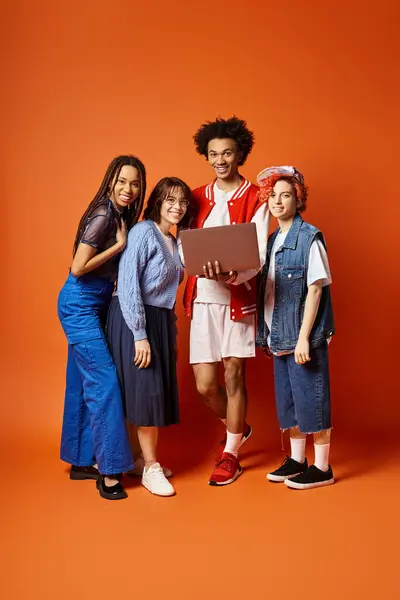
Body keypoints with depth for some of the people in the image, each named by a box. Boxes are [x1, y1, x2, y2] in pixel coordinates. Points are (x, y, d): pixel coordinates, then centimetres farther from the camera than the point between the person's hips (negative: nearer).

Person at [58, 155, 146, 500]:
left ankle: (81, 461, 25)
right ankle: (108, 471, -1)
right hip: (81, 305, -9)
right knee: (104, 383, -9)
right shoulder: (102, 214, -16)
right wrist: (120, 244, -15)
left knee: (83, 384, 13)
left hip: (94, 305, 9)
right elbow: (78, 268, -21)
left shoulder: (121, 216, 9)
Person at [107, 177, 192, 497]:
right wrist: (139, 335, -21)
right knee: (146, 391, -4)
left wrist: (168, 326, 7)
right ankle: (151, 468, 8)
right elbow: (127, 285, -19)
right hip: (134, 319, -8)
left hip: (162, 320, 8)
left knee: (160, 391, 11)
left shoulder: (173, 241, 13)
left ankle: (144, 457, 26)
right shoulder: (143, 232, -12)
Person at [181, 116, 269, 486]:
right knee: (205, 384, 3)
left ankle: (230, 452, 22)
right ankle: (238, 428, 34)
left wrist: (231, 275, -27)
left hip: (237, 298, -3)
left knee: (234, 375, 3)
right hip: (202, 300, 3)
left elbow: (258, 256, -7)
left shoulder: (255, 198, 1)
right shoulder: (197, 198, 13)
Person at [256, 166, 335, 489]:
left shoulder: (309, 237, -10)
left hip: (303, 334, -7)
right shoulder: (273, 239, 12)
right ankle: (297, 459, 28)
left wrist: (304, 337, -18)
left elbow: (315, 290, -14)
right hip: (280, 334, 7)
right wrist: (269, 331, 7)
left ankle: (322, 468, 14)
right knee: (287, 399, 14)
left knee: (311, 398, 0)